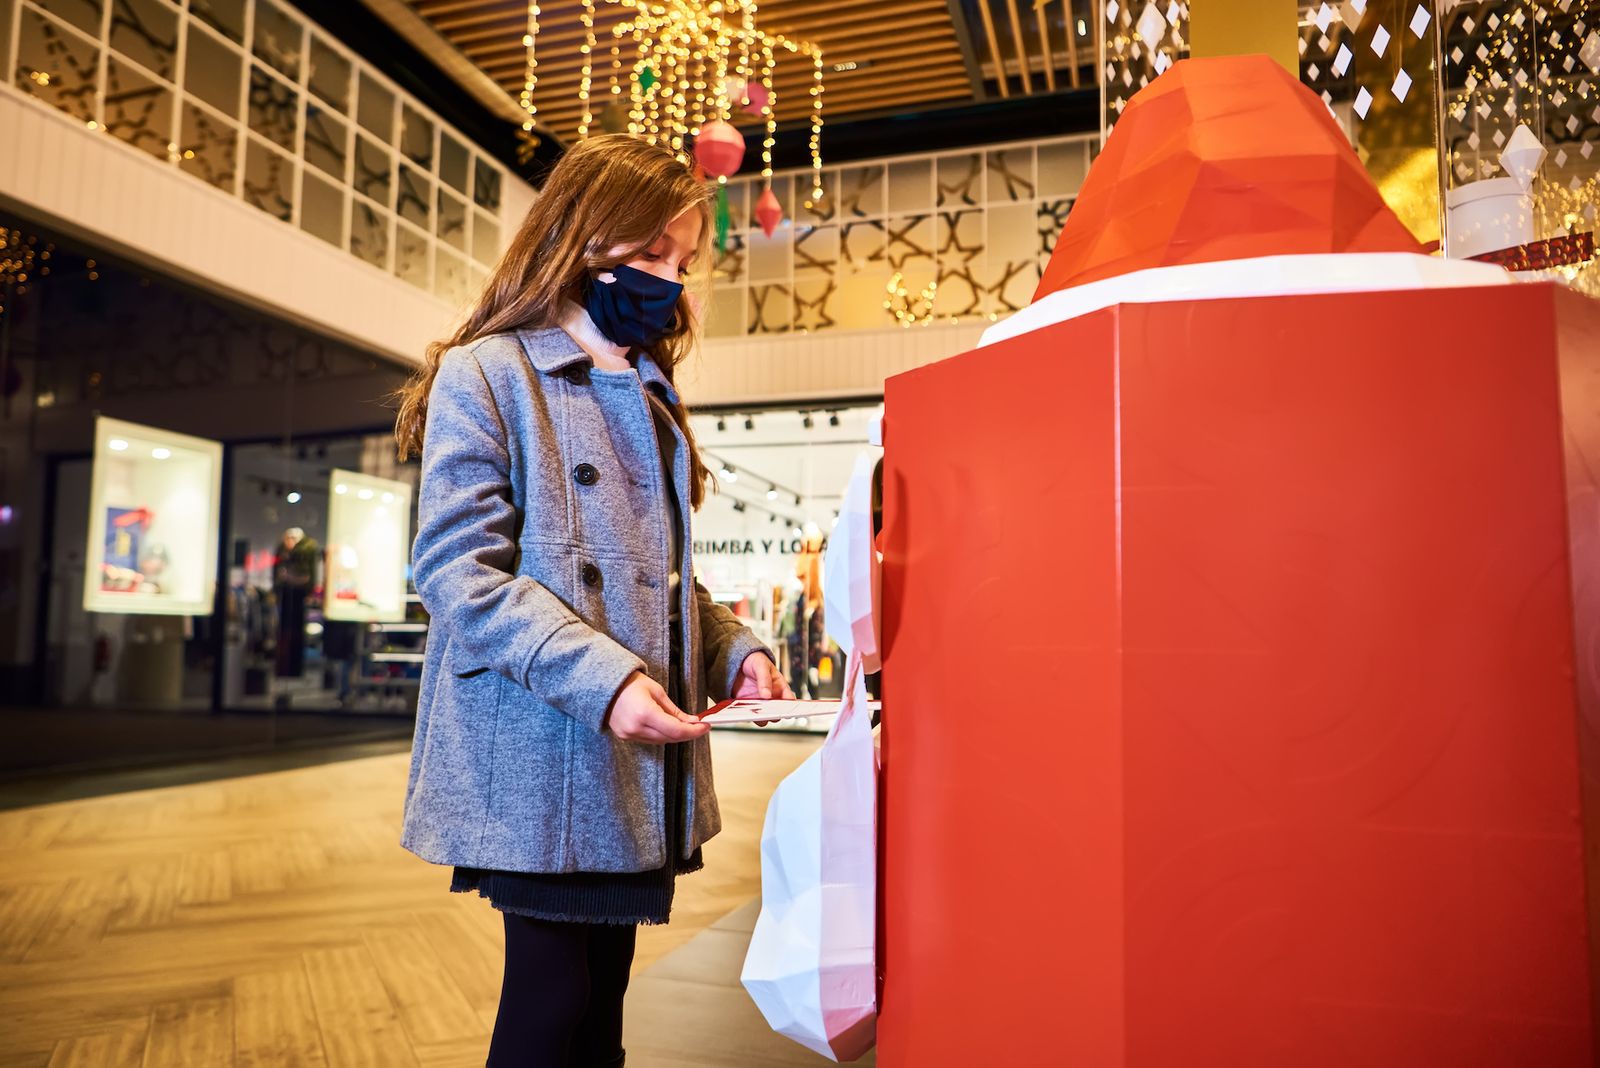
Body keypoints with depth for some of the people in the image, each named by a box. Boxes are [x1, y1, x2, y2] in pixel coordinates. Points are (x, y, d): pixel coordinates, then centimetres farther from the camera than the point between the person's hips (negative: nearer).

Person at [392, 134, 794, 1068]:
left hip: (635, 776, 7)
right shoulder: (486, 375, -4)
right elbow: (459, 570, -14)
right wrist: (599, 676, -24)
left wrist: (731, 648, 3)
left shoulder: (654, 399, 17)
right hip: (543, 765, -6)